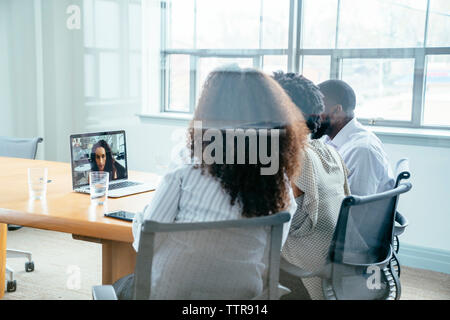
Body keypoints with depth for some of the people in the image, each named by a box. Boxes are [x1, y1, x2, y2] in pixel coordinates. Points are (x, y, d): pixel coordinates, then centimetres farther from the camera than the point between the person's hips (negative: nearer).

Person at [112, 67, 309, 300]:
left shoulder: (184, 177, -16)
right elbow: (264, 261, 3)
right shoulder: (283, 195, -6)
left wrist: (140, 217, 9)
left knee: (119, 288, 30)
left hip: (168, 291, -4)